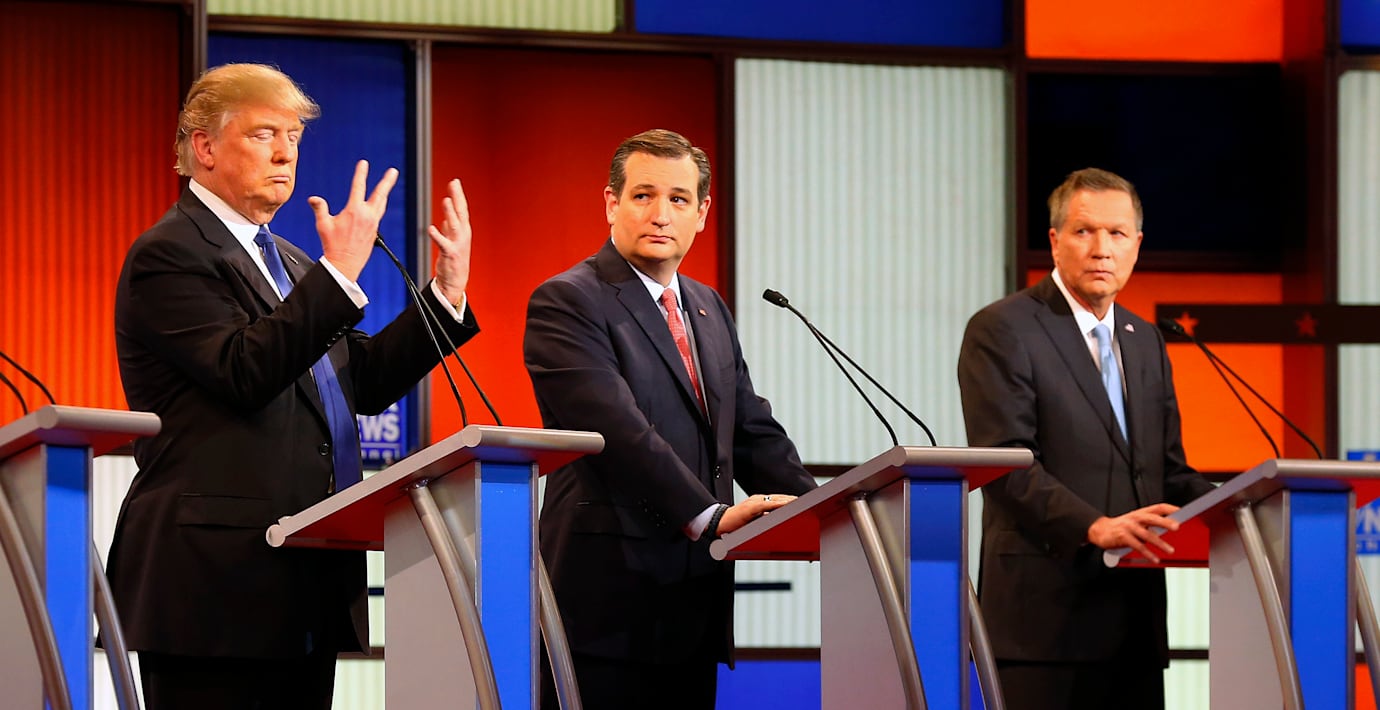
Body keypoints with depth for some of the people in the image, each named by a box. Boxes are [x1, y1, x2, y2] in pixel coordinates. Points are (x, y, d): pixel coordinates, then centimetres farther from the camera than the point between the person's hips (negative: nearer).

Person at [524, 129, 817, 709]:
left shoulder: (709, 309, 20)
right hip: (609, 602, -7)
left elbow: (753, 433, 18)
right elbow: (618, 431, -18)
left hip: (694, 607, 7)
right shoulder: (566, 303, -6)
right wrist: (709, 516, -25)